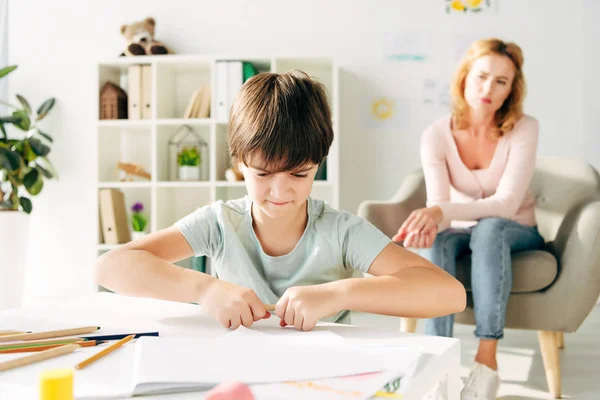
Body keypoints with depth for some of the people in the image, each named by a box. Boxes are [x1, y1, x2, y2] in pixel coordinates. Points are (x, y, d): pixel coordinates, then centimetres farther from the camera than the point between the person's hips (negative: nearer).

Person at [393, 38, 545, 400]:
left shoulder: (524, 129, -17)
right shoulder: (437, 135, -11)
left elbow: (506, 204, -28)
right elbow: (438, 202, -22)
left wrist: (440, 213, -45)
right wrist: (427, 223, -49)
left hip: (514, 234, -1)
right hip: (464, 233, 2)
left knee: (489, 229, -37)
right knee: (435, 241, -34)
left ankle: (487, 359, -37)